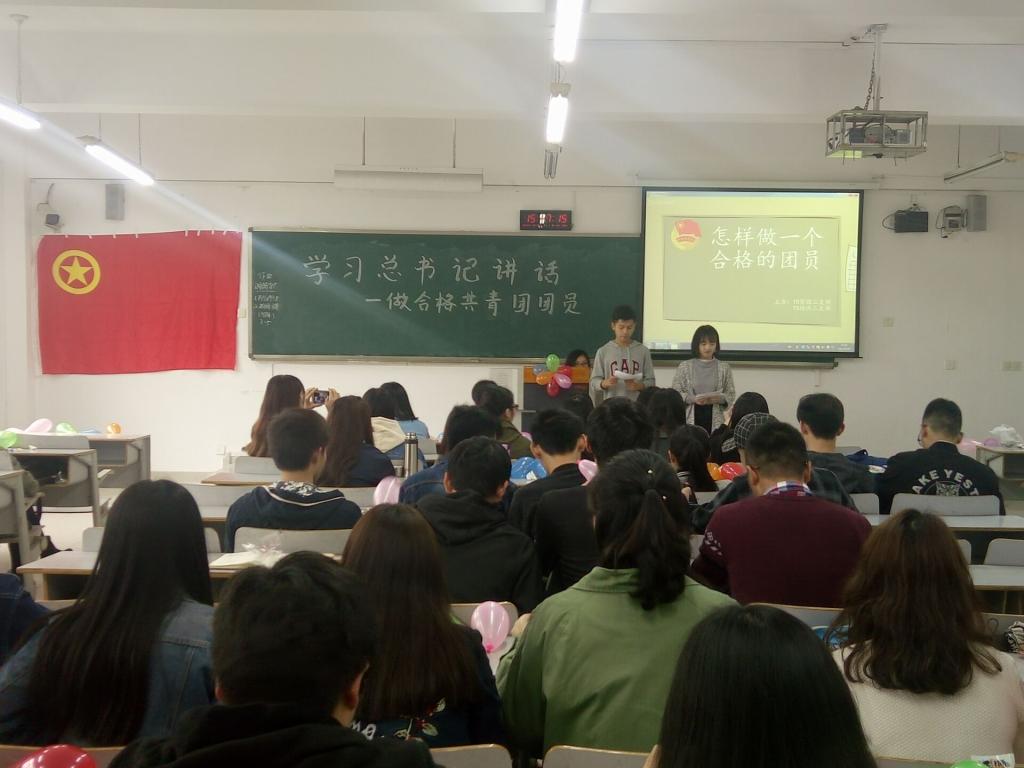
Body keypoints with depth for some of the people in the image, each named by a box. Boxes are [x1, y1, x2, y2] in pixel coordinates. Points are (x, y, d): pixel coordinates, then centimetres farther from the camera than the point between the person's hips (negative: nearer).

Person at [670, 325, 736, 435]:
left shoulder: (724, 367, 8)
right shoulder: (685, 366, 5)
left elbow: (731, 394, 8)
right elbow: (675, 393, 3)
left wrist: (720, 399, -13)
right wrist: (693, 399, -14)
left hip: (715, 420, 1)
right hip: (691, 419, 0)